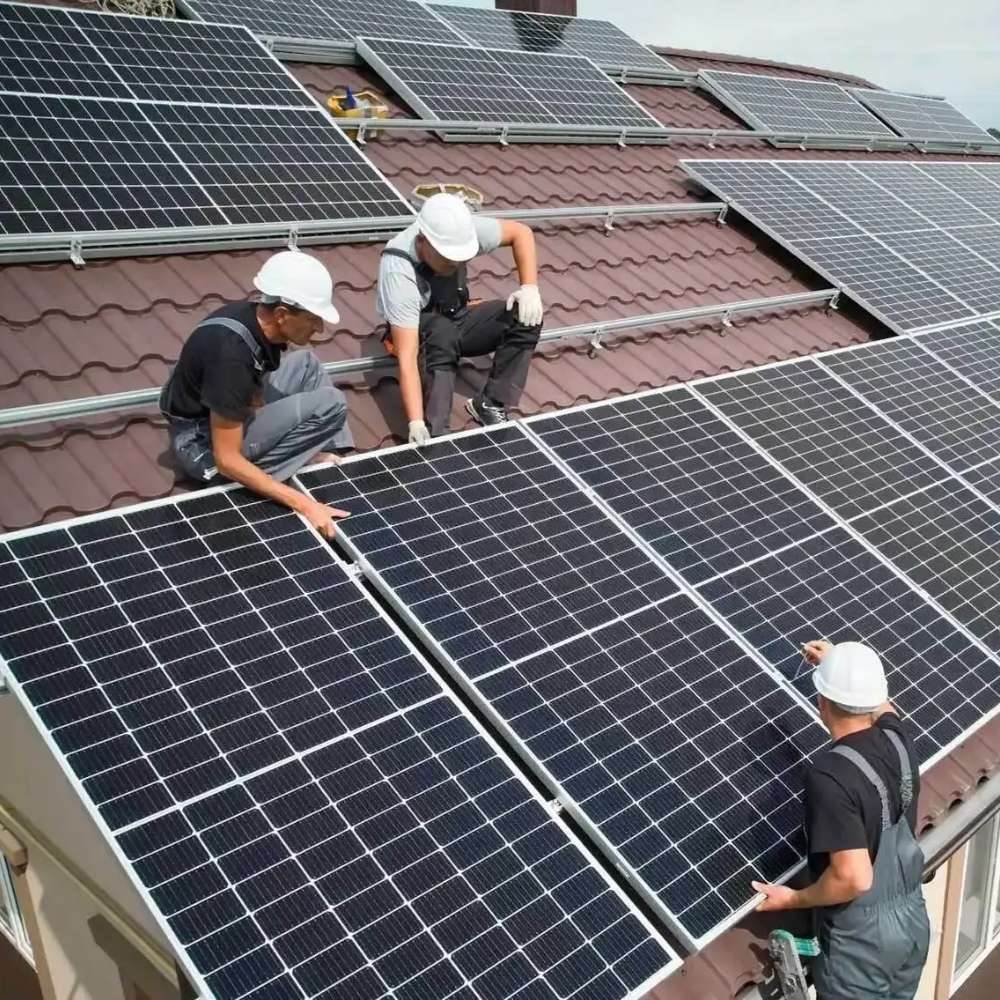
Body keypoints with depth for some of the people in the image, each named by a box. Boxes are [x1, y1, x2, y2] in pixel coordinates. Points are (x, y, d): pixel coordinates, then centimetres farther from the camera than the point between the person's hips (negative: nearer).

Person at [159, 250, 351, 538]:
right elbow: (227, 460, -30)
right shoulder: (231, 355, -34)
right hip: (203, 442, -9)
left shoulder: (257, 319, -10)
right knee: (330, 404, -18)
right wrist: (304, 504, -32)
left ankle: (323, 456, 4)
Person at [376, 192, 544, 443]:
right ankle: (433, 434, -34)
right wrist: (416, 423, -48)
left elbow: (521, 232, -7)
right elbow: (407, 358, -40)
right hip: (417, 331, -5)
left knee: (526, 316, -18)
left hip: (456, 319, 5)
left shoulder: (461, 232, -25)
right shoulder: (398, 274, -36)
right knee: (442, 332, -39)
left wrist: (529, 288, -21)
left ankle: (490, 405, -11)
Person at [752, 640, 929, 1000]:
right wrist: (840, 664, 31)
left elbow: (854, 878, -31)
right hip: (912, 918, 7)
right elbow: (880, 706, 19)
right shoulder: (896, 738, -8)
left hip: (861, 937, -7)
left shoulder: (830, 775, -30)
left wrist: (793, 899, -15)